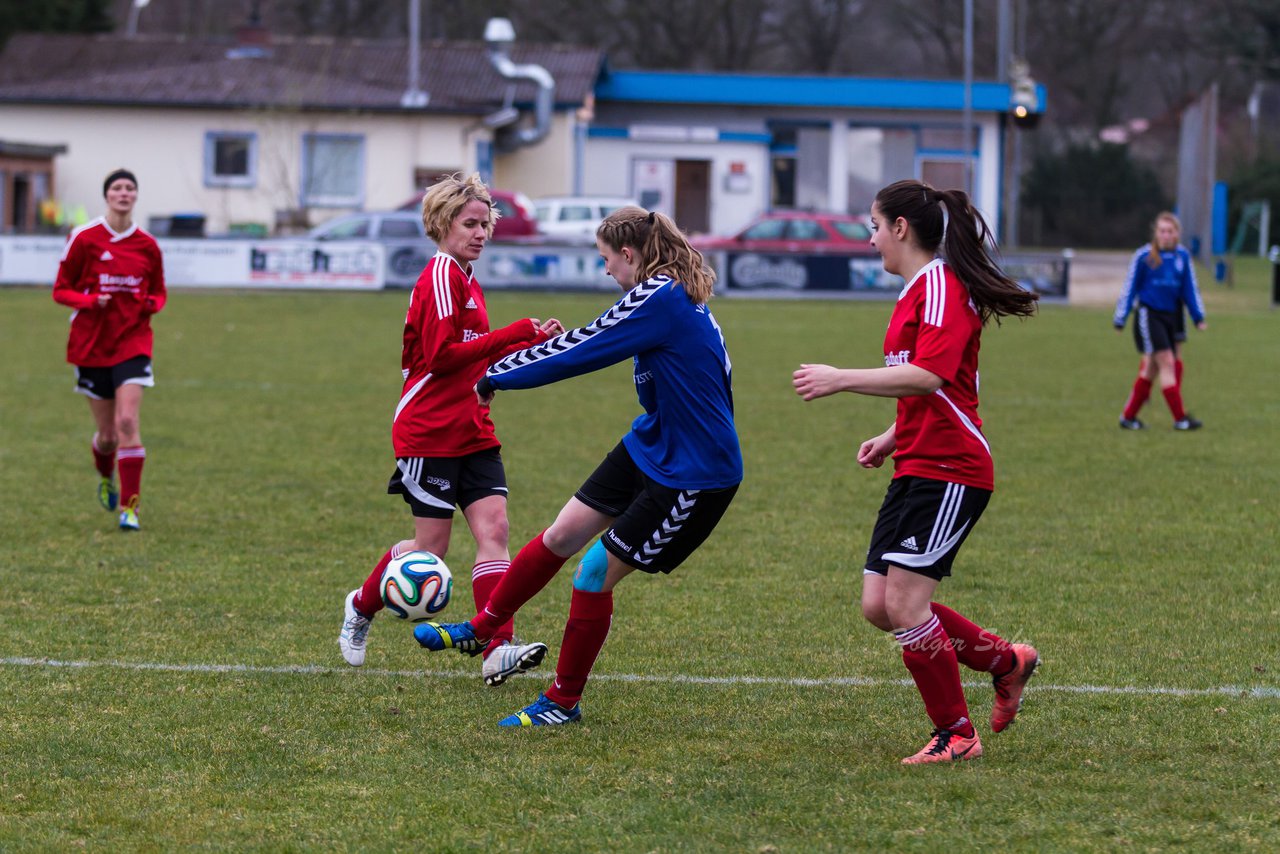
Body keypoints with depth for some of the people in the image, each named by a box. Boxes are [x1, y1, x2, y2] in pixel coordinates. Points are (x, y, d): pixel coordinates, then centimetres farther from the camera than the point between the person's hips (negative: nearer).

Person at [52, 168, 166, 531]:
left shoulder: (147, 245, 2)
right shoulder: (84, 239, -4)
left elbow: (158, 291, 15)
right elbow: (61, 290, 0)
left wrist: (153, 304, -8)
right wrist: (91, 300, -19)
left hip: (132, 341, 0)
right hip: (91, 344, 0)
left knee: (127, 422, -16)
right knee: (107, 433, 6)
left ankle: (130, 507, -13)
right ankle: (105, 477, 42)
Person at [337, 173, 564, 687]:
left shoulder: (464, 280, 17)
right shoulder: (441, 276, -13)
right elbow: (443, 355, -23)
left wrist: (532, 342, 10)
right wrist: (517, 332, -23)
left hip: (473, 432, 8)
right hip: (430, 432, -8)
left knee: (493, 528, -8)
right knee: (431, 545, 0)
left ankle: (499, 649, -16)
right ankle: (361, 607, 26)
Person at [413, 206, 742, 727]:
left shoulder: (658, 300, -24)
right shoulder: (678, 295, 7)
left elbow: (579, 351, -20)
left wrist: (497, 376, -8)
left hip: (693, 477, -10)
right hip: (649, 448, 10)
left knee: (596, 572, -4)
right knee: (561, 536, 12)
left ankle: (563, 703, 11)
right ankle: (478, 631, 28)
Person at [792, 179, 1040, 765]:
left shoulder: (941, 285, -13)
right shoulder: (917, 291, 19)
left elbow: (930, 375, -28)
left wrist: (842, 380, -29)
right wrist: (893, 438, 23)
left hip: (949, 472, -10)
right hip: (916, 469, 10)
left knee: (905, 606, -13)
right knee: (879, 606, 5)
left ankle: (956, 735, 0)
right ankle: (1005, 660, 20)